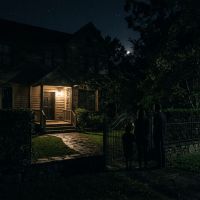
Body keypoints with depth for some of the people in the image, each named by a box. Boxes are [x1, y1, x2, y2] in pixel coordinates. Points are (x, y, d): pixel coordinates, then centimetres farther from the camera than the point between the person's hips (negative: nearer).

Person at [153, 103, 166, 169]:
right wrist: (164, 133, 18)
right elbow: (164, 125, 14)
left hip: (157, 135, -9)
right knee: (162, 149, 13)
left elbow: (155, 126, -18)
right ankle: (163, 164, 19)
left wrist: (153, 134, -10)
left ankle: (159, 164, 2)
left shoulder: (157, 115, -16)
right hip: (163, 135, 9)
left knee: (158, 150, -3)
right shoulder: (163, 115, 10)